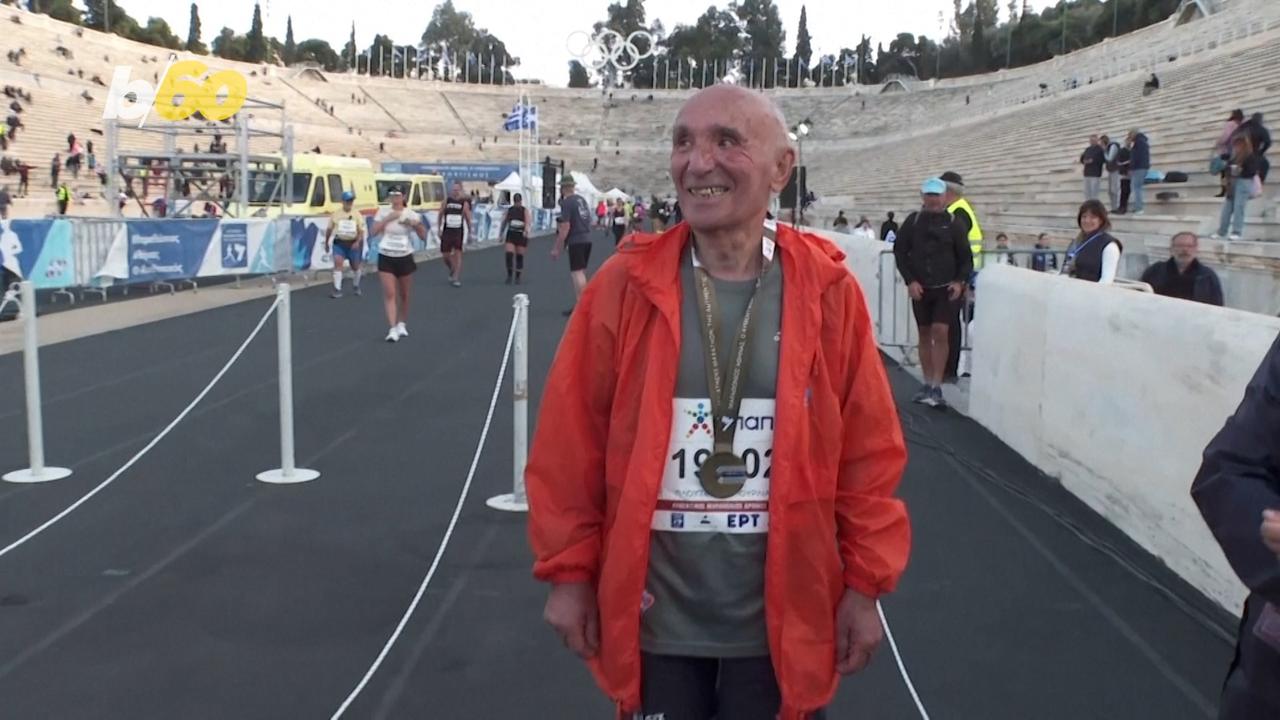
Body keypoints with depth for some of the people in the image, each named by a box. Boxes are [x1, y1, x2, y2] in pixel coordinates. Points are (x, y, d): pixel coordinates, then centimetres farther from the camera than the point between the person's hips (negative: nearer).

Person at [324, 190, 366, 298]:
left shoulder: (357, 215, 1)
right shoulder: (336, 214, 2)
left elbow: (361, 231, -2)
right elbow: (329, 230, 11)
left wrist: (358, 242, -19)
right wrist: (326, 244, 15)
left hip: (353, 244, 1)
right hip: (339, 243, -1)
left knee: (355, 266, 13)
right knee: (338, 263, -16)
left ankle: (356, 286, 38)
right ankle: (337, 290, -16)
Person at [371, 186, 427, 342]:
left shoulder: (411, 214, -3)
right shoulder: (383, 212, 1)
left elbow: (423, 237, -4)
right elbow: (373, 232, -8)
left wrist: (416, 225, -22)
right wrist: (387, 219, -16)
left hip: (405, 258, 0)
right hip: (386, 258, 0)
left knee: (404, 295, 10)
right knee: (389, 294, -10)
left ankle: (401, 325, 29)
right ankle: (392, 329, -12)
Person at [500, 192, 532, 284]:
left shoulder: (525, 210, -2)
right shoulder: (509, 210, 7)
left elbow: (528, 221, -19)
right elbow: (504, 222, 17)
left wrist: (526, 229, -39)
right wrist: (501, 233, 19)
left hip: (521, 235, -2)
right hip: (511, 234, 2)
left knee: (520, 256, 2)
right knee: (509, 254, -11)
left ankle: (518, 277, 13)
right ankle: (509, 275, 2)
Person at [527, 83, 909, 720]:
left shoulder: (827, 290, -6)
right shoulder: (625, 286, -7)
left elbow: (869, 451, -1)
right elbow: (571, 443, -3)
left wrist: (865, 584, 0)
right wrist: (571, 572, -1)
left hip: (785, 623, 0)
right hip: (654, 620, 0)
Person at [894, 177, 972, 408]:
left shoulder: (954, 223, -1)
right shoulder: (912, 222, 2)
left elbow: (965, 257, 4)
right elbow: (900, 252, 5)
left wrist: (960, 281, -9)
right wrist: (910, 281, -4)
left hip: (946, 289, -2)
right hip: (920, 288, 3)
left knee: (940, 332, -13)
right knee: (925, 334, 10)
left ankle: (936, 387, -10)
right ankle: (927, 384, 20)